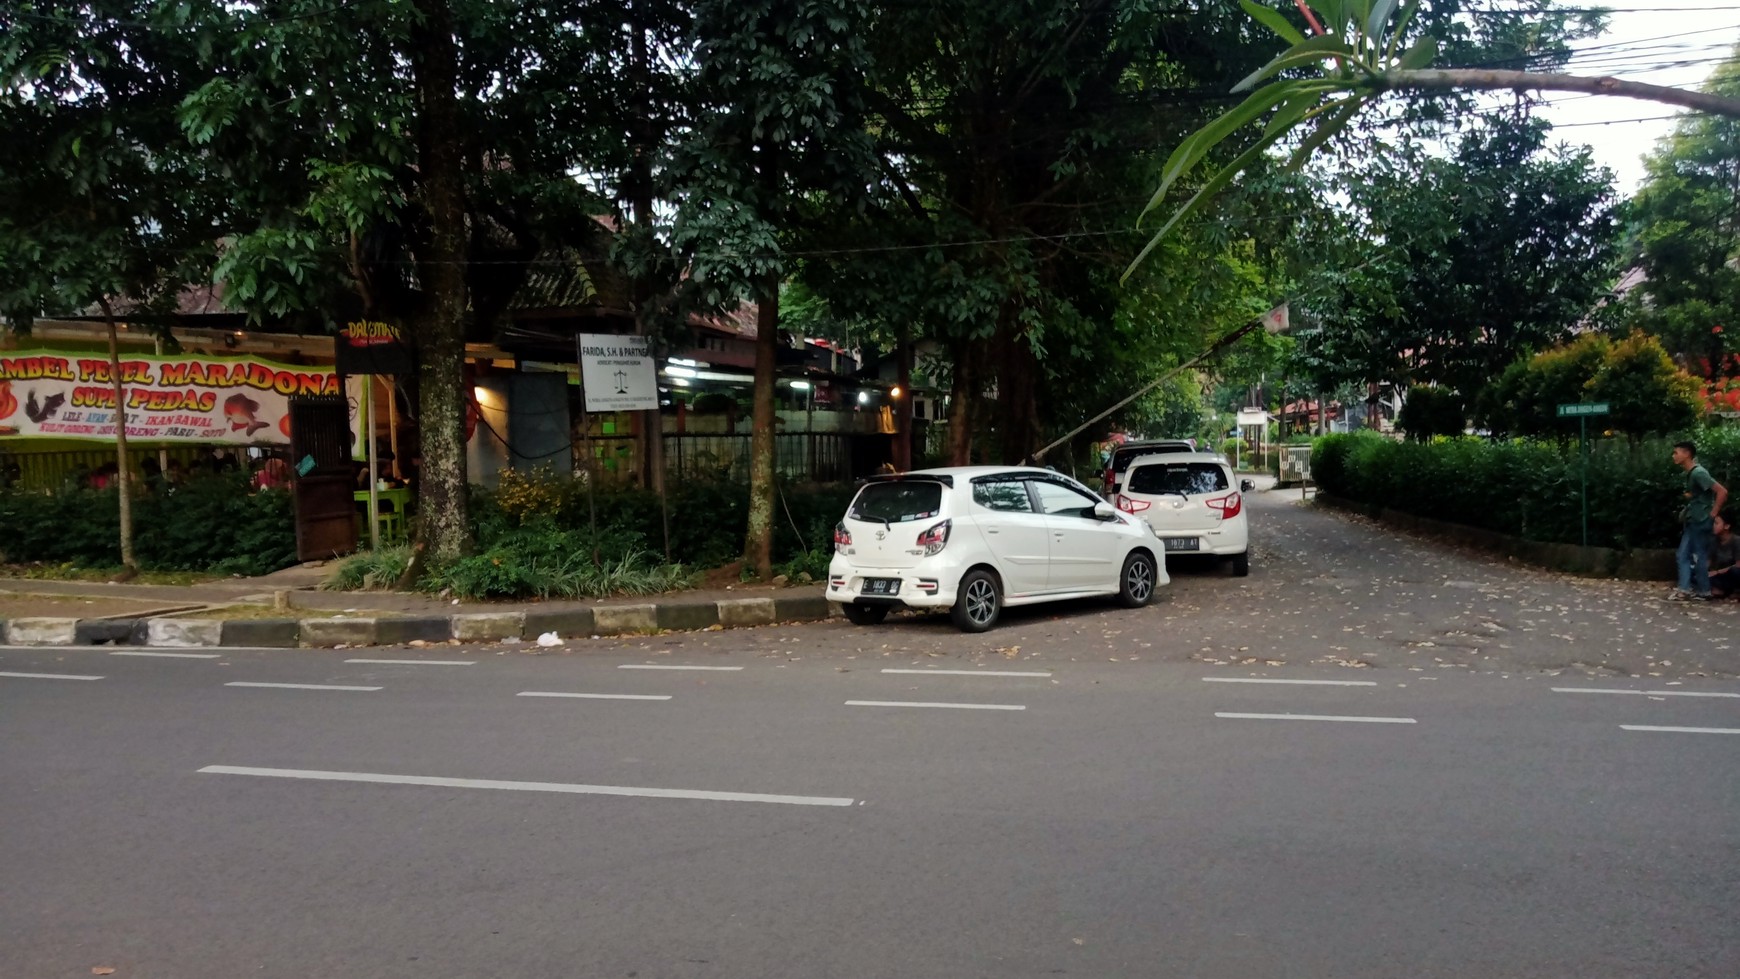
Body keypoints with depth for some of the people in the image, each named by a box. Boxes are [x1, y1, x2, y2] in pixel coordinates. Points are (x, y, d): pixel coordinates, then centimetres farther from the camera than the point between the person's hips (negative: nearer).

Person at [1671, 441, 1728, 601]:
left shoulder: (1698, 473, -18)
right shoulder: (1690, 473, 11)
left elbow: (1722, 491, -23)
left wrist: (1712, 514, -18)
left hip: (1701, 521, -10)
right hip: (1692, 521, 10)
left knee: (1700, 557, -1)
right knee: (1682, 555, 8)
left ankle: (1704, 592, 8)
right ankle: (1684, 590, 10)